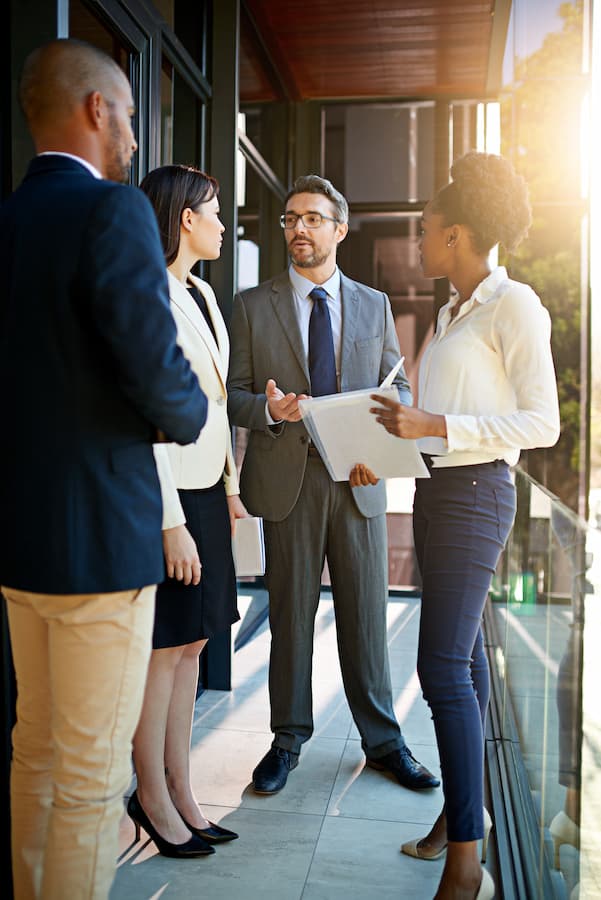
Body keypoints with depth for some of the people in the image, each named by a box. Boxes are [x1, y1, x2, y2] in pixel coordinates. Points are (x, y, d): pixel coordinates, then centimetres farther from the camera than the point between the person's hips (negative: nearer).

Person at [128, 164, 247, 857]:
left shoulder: (202, 294, 15)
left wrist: (229, 484, 16)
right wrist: (171, 523, -20)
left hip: (205, 488, 9)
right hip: (167, 494, -9)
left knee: (191, 646, 14)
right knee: (163, 651, 3)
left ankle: (180, 792, 27)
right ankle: (152, 798, 22)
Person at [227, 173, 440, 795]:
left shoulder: (375, 306, 11)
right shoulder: (253, 306, 6)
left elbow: (398, 388, 11)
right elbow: (234, 394, 3)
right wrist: (268, 409, -19)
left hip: (359, 481, 2)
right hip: (288, 480, -1)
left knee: (366, 614, 8)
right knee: (290, 614, 7)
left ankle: (382, 740, 24)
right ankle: (288, 739, 24)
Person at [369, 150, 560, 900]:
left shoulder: (513, 305, -9)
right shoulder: (453, 312, 15)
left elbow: (542, 422, -14)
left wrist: (435, 427, -20)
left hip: (474, 493, -9)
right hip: (435, 489, 9)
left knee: (443, 666, -11)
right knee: (462, 653, 14)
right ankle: (463, 805, 27)